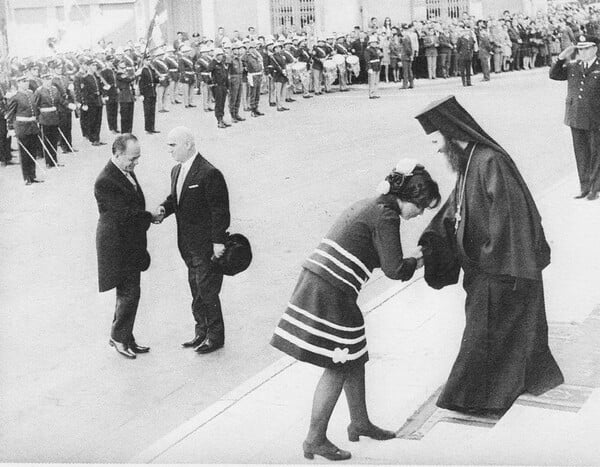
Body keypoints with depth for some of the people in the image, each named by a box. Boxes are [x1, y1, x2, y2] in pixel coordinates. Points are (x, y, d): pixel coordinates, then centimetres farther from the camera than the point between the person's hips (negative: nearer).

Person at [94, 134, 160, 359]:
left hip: (131, 243, 10)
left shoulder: (126, 172, 6)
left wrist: (148, 216, 2)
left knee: (128, 292, 17)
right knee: (129, 292, -3)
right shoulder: (105, 182, -24)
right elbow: (125, 214, -24)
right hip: (118, 245, -9)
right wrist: (151, 217, -11)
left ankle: (126, 338, 28)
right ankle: (118, 336, 15)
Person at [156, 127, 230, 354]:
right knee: (196, 291, 18)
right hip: (188, 244, 8)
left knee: (207, 291, 1)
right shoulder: (176, 171, 8)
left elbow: (220, 211, -18)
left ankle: (215, 337, 16)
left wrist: (218, 241, -20)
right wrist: (164, 209, -3)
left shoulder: (209, 174, -19)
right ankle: (202, 333, 31)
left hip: (207, 245, -8)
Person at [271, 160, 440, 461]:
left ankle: (359, 423, 33)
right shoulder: (386, 215, -12)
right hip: (330, 293, -10)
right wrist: (415, 261, 6)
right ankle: (315, 440, 8)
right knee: (337, 368, 0)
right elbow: (394, 270, -13)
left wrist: (409, 260, 15)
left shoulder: (368, 206, 17)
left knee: (354, 358, 19)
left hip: (315, 283, 10)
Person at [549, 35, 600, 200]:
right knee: (581, 154, 11)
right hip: (576, 118, 4)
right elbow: (554, 75, 4)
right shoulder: (573, 67, 7)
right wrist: (561, 58, -9)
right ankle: (584, 187, 21)